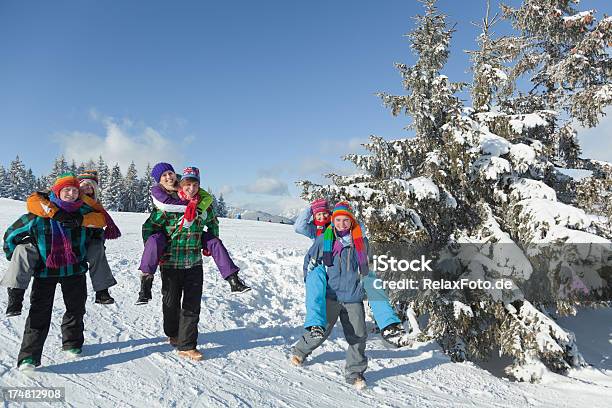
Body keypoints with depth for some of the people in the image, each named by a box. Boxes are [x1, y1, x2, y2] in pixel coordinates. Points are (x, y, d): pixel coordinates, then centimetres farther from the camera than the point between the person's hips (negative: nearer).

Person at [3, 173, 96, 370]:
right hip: (45, 271, -2)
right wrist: (16, 259, 5)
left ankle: (72, 343, 32)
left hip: (75, 270, 3)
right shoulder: (39, 214, -9)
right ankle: (29, 356, 3)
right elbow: (12, 234, 3)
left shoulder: (83, 212, -2)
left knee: (76, 308, 13)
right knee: (39, 313, -3)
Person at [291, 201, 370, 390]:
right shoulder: (324, 239, -2)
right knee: (320, 330, 5)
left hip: (353, 297, 2)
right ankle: (300, 351, 34)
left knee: (358, 336, 1)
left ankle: (354, 373, 18)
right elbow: (309, 260, 11)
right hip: (330, 296, -2)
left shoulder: (361, 241, 4)